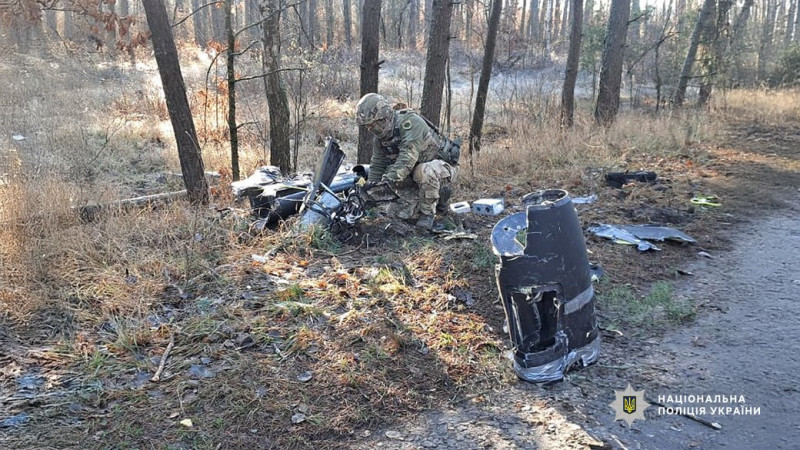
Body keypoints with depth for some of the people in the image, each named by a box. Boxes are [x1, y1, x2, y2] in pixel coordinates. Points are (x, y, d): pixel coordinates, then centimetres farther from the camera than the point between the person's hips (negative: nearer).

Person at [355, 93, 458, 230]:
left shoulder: (410, 122, -29)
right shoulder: (381, 136, -2)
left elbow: (408, 156, -42)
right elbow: (377, 164, 2)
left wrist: (389, 178, -51)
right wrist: (371, 185, -9)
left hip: (443, 166, -8)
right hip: (414, 178, 8)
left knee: (425, 171, -42)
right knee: (401, 214, 0)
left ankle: (428, 212, -17)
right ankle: (437, 196, 22)